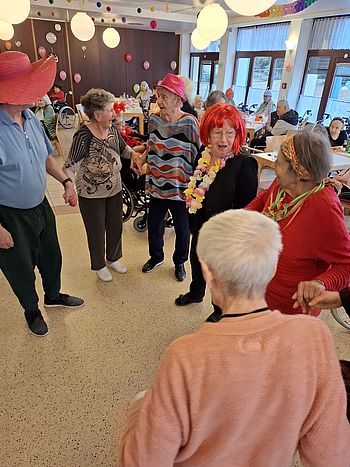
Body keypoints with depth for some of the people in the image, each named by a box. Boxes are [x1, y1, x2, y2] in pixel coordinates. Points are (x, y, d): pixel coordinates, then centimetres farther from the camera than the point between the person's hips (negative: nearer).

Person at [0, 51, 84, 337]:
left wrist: (66, 181, 4)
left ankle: (53, 296, 52)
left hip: (41, 206, 7)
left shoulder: (30, 117, -1)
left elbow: (45, 156, 14)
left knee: (51, 257, 24)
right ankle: (31, 310, 43)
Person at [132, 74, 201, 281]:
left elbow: (198, 155, -10)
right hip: (157, 185, 4)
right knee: (154, 224, 17)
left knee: (182, 228, 13)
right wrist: (142, 158, -3)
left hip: (180, 188, -4)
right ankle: (156, 257, 43)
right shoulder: (154, 119, 0)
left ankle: (180, 262, 38)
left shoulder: (189, 123, -15)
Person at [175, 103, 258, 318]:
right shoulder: (203, 157, -3)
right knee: (197, 261, 28)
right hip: (200, 227, 7)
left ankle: (221, 311, 44)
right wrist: (193, 225, 11)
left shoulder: (244, 165, -24)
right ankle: (196, 293, 59)